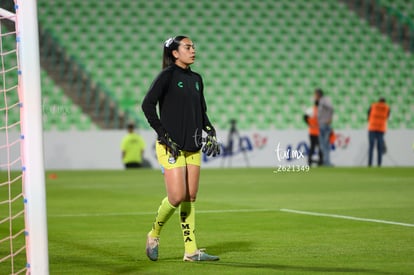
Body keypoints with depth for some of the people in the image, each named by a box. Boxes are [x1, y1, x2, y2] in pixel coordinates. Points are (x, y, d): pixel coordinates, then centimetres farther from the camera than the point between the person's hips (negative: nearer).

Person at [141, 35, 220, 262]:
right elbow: (147, 104, -12)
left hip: (193, 147, 7)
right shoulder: (167, 75, -7)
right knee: (177, 196, -12)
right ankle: (154, 235, 12)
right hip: (171, 147, -7)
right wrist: (163, 134, -15)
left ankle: (191, 250, 7)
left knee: (191, 198, 5)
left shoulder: (196, 79, 14)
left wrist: (210, 132, 6)